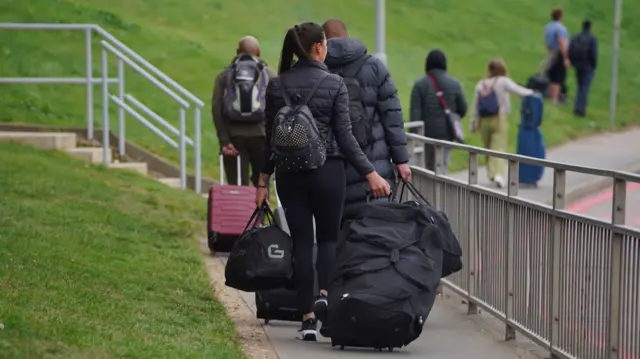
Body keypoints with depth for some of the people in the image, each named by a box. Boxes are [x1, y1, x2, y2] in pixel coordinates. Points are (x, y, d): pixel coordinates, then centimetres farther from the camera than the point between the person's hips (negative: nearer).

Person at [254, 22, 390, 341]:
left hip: (289, 172, 2)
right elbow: (345, 136, -9)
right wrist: (370, 174, -5)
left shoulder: (276, 85, 1)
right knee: (328, 237, 14)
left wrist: (263, 180, 11)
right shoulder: (334, 84, -7)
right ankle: (323, 294, -11)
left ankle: (308, 318, 3)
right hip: (327, 171, -2)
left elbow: (270, 137, 4)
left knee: (301, 241, 7)